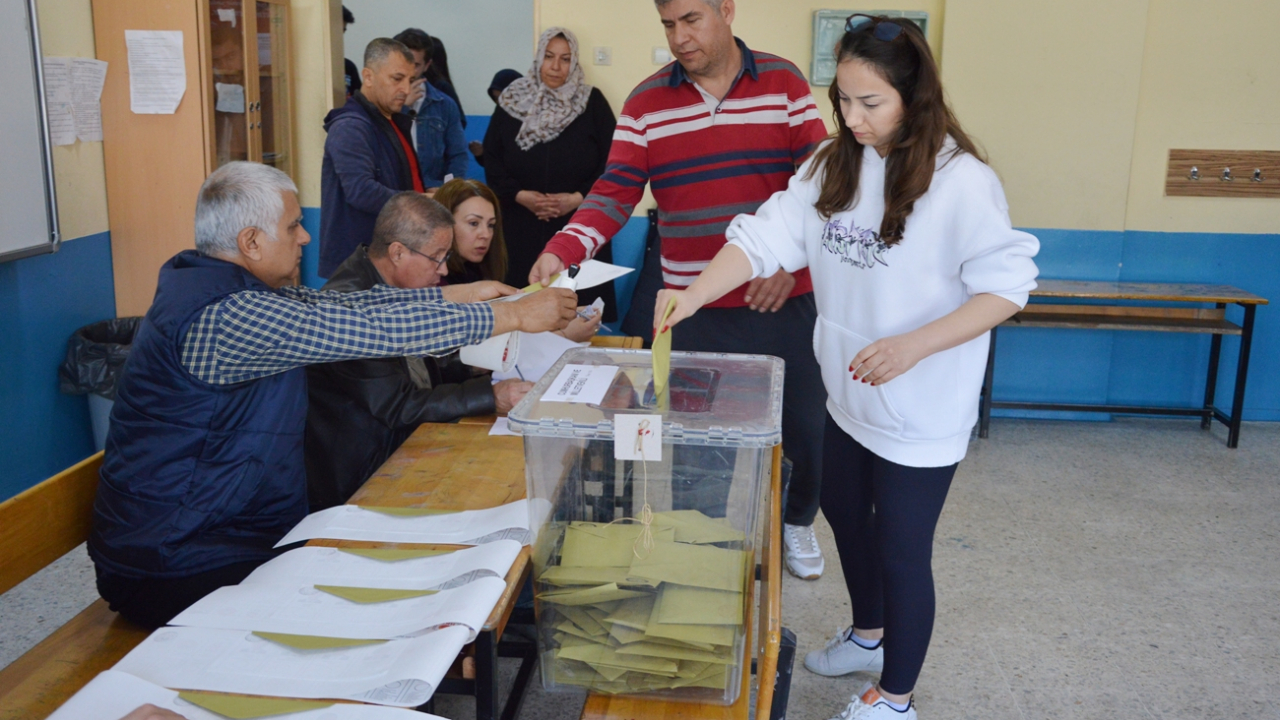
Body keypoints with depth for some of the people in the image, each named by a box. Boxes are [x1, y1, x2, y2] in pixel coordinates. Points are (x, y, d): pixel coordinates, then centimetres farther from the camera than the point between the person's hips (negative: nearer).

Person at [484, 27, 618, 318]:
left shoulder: (593, 102, 3)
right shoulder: (511, 102, 7)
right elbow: (492, 162, 6)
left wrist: (578, 198, -13)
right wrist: (519, 195, -10)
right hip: (522, 227, 1)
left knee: (580, 313, -3)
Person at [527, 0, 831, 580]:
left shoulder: (784, 82, 0)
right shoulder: (647, 101, 1)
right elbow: (615, 192, -6)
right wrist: (561, 250, -22)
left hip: (784, 299, 0)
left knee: (805, 424, 12)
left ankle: (797, 520, 40)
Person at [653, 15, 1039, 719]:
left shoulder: (961, 180, -20)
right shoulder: (833, 167, 0)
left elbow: (1006, 287, -20)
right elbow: (767, 237, -7)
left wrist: (913, 345, -31)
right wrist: (693, 295, -22)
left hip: (921, 409, -7)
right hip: (848, 394, 7)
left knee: (901, 548, 7)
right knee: (843, 512, 25)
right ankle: (868, 635, 53)